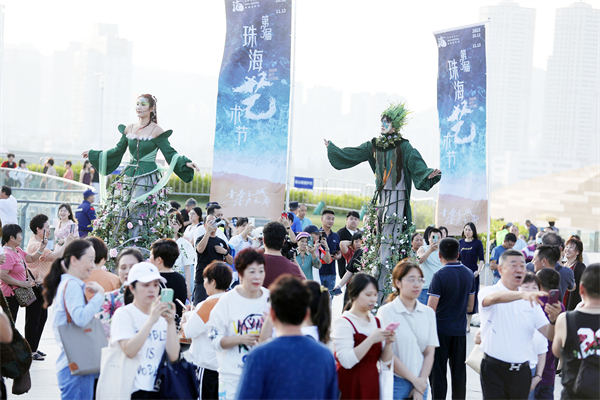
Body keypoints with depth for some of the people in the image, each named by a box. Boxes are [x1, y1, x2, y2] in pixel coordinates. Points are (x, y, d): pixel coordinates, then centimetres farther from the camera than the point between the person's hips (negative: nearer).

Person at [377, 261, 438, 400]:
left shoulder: (428, 313, 8)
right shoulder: (386, 311, -6)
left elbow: (429, 353, 5)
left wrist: (421, 385, -4)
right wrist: (414, 380, -8)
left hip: (420, 383, 4)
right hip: (395, 383, -4)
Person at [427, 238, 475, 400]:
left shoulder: (439, 276, -15)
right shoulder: (469, 274, 4)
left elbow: (431, 309, -17)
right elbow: (470, 307, 13)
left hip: (441, 331, -5)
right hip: (460, 330, 5)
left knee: (438, 373, 3)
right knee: (459, 373, 10)